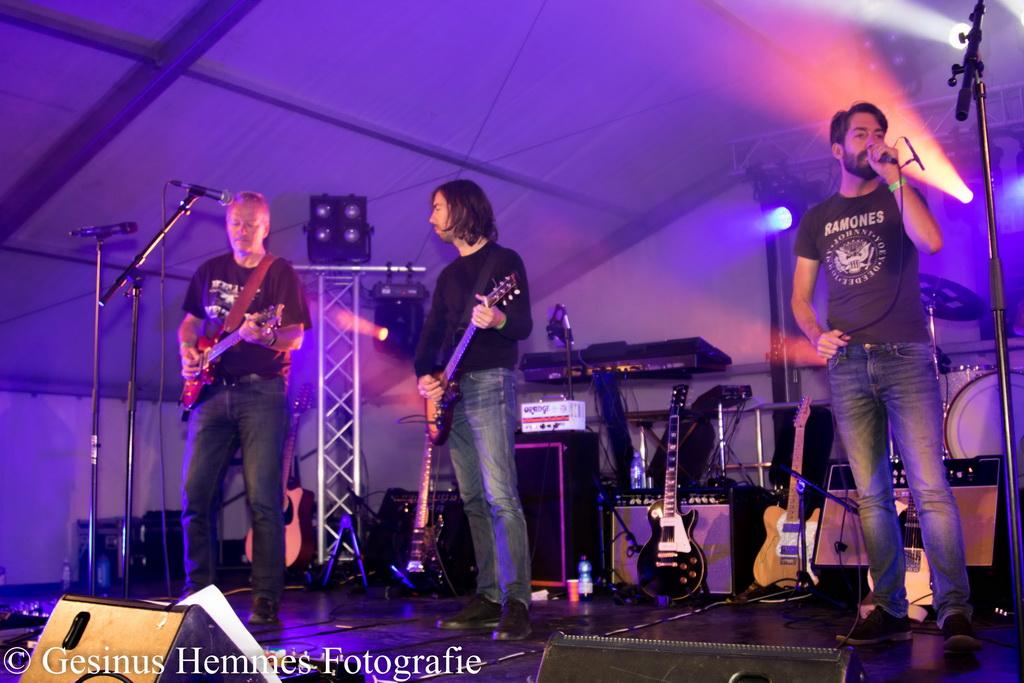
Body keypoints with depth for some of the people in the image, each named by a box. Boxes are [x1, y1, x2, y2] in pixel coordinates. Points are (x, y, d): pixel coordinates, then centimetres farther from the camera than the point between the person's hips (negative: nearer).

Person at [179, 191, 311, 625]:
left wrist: (264, 336, -25)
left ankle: (266, 601, -1)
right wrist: (188, 353, 4)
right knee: (195, 494, 2)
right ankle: (198, 590, 16)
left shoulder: (280, 273, 2)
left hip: (261, 392, -4)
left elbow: (296, 338, -5)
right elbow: (189, 323, 25)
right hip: (212, 391, 5)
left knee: (263, 499, -8)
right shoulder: (209, 272, 16)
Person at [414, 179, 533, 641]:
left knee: (499, 497, -15)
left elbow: (524, 326, -10)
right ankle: (488, 597, 14)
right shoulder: (449, 274, 21)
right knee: (473, 500, 8)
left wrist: (498, 320, -32)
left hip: (489, 384, -8)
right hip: (450, 391, 8)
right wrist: (424, 376, 0)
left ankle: (516, 603, -14)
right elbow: (431, 333, 18)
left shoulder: (503, 261, -2)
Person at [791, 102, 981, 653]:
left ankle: (954, 612, -7)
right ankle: (890, 610, 8)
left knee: (930, 489, -11)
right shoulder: (816, 220, 16)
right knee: (872, 496, 3)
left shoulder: (899, 198, 9)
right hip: (847, 365, 3)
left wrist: (893, 176, -11)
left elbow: (931, 241, -14)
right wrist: (817, 336, -3)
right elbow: (801, 297, 16)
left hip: (905, 358, -2)